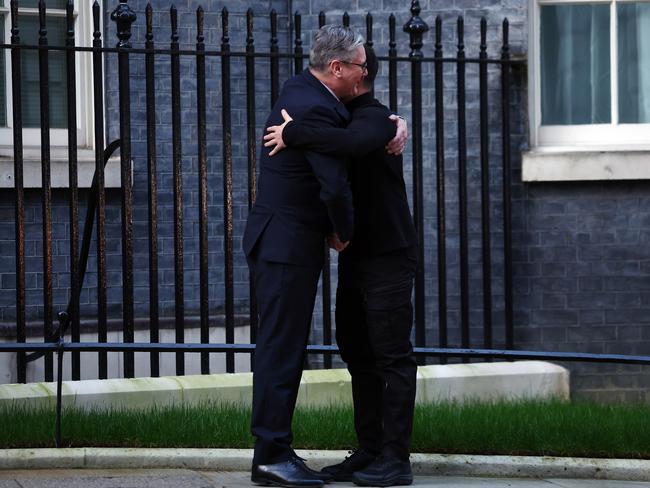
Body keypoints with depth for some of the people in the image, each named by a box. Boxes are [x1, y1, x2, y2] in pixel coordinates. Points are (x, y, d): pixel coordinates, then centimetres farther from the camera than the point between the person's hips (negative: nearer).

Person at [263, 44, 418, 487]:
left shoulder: (373, 118, -16)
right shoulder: (348, 121, 15)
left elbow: (352, 145, -40)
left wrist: (294, 133, -31)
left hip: (388, 258, -10)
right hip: (358, 258, 10)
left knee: (392, 357, -5)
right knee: (358, 354, 10)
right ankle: (370, 452, 15)